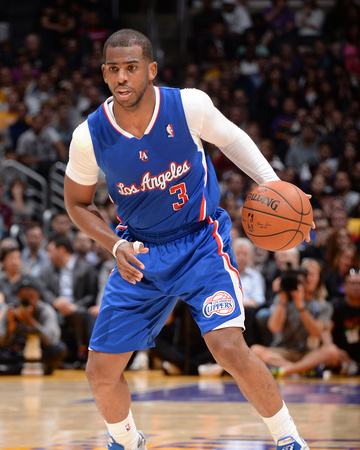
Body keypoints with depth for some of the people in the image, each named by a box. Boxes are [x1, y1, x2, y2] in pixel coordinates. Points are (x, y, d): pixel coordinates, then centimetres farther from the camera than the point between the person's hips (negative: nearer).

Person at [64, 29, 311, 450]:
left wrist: (272, 183, -8)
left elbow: (230, 138, 6)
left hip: (201, 242, -2)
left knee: (230, 350, -23)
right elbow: (77, 202, 2)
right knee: (101, 372, 2)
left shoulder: (189, 105, -17)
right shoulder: (90, 135, -15)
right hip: (140, 254, 3)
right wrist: (116, 246, -14)